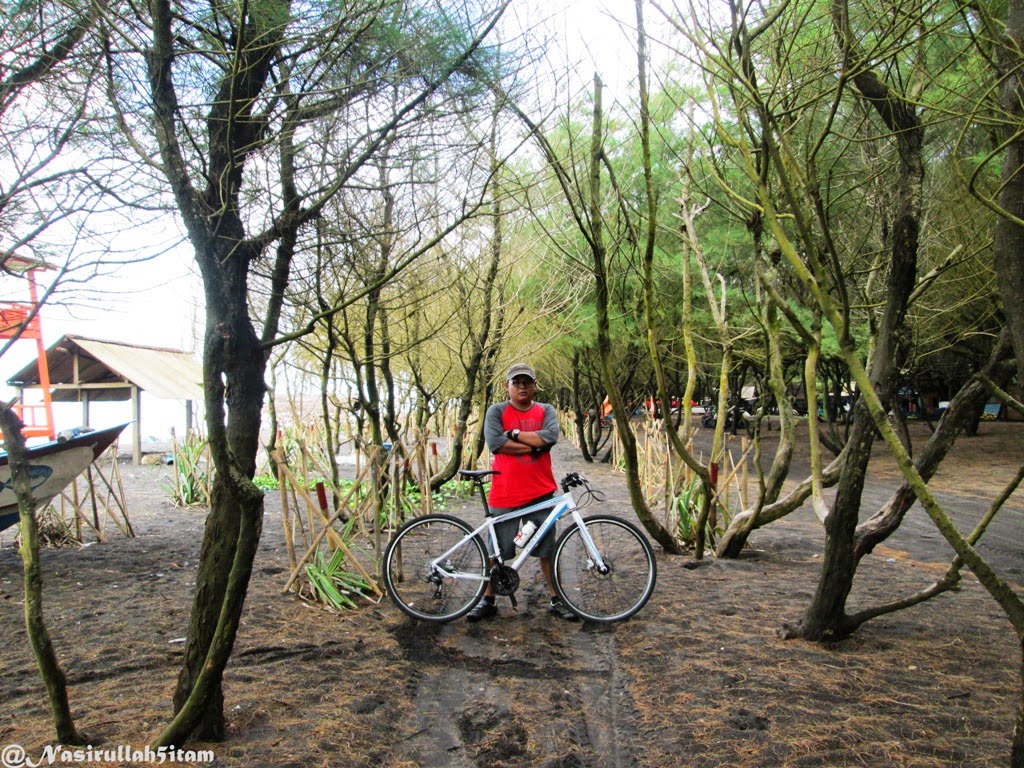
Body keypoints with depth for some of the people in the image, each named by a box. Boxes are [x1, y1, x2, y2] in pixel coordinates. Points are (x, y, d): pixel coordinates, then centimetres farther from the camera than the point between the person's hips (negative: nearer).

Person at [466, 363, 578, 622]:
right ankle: (488, 600, 23)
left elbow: (550, 436, -13)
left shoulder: (546, 410, 7)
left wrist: (515, 433, -11)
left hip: (540, 493, 1)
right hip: (504, 494, -1)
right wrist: (532, 446, -14)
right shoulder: (496, 411, 1)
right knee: (497, 551, 9)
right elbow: (495, 442, -15)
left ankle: (556, 600, 23)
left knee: (547, 549, 9)